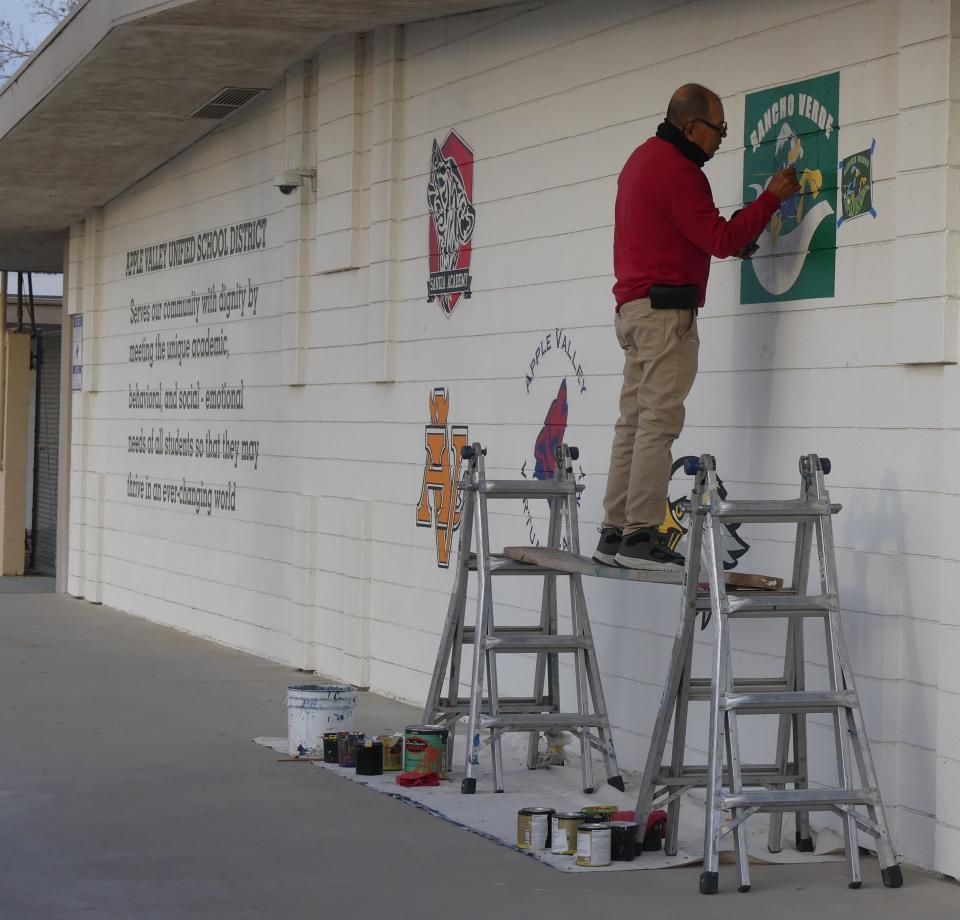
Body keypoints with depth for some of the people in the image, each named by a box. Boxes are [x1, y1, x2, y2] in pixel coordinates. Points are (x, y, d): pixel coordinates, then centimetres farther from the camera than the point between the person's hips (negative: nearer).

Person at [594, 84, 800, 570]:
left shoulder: (642, 158, 20)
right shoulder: (678, 170, -12)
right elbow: (720, 240, -13)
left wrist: (731, 242, 15)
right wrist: (772, 197, -6)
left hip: (633, 306, 10)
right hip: (666, 307, -10)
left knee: (633, 421, 8)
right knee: (659, 421, -11)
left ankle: (614, 533, 7)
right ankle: (641, 535, -13)